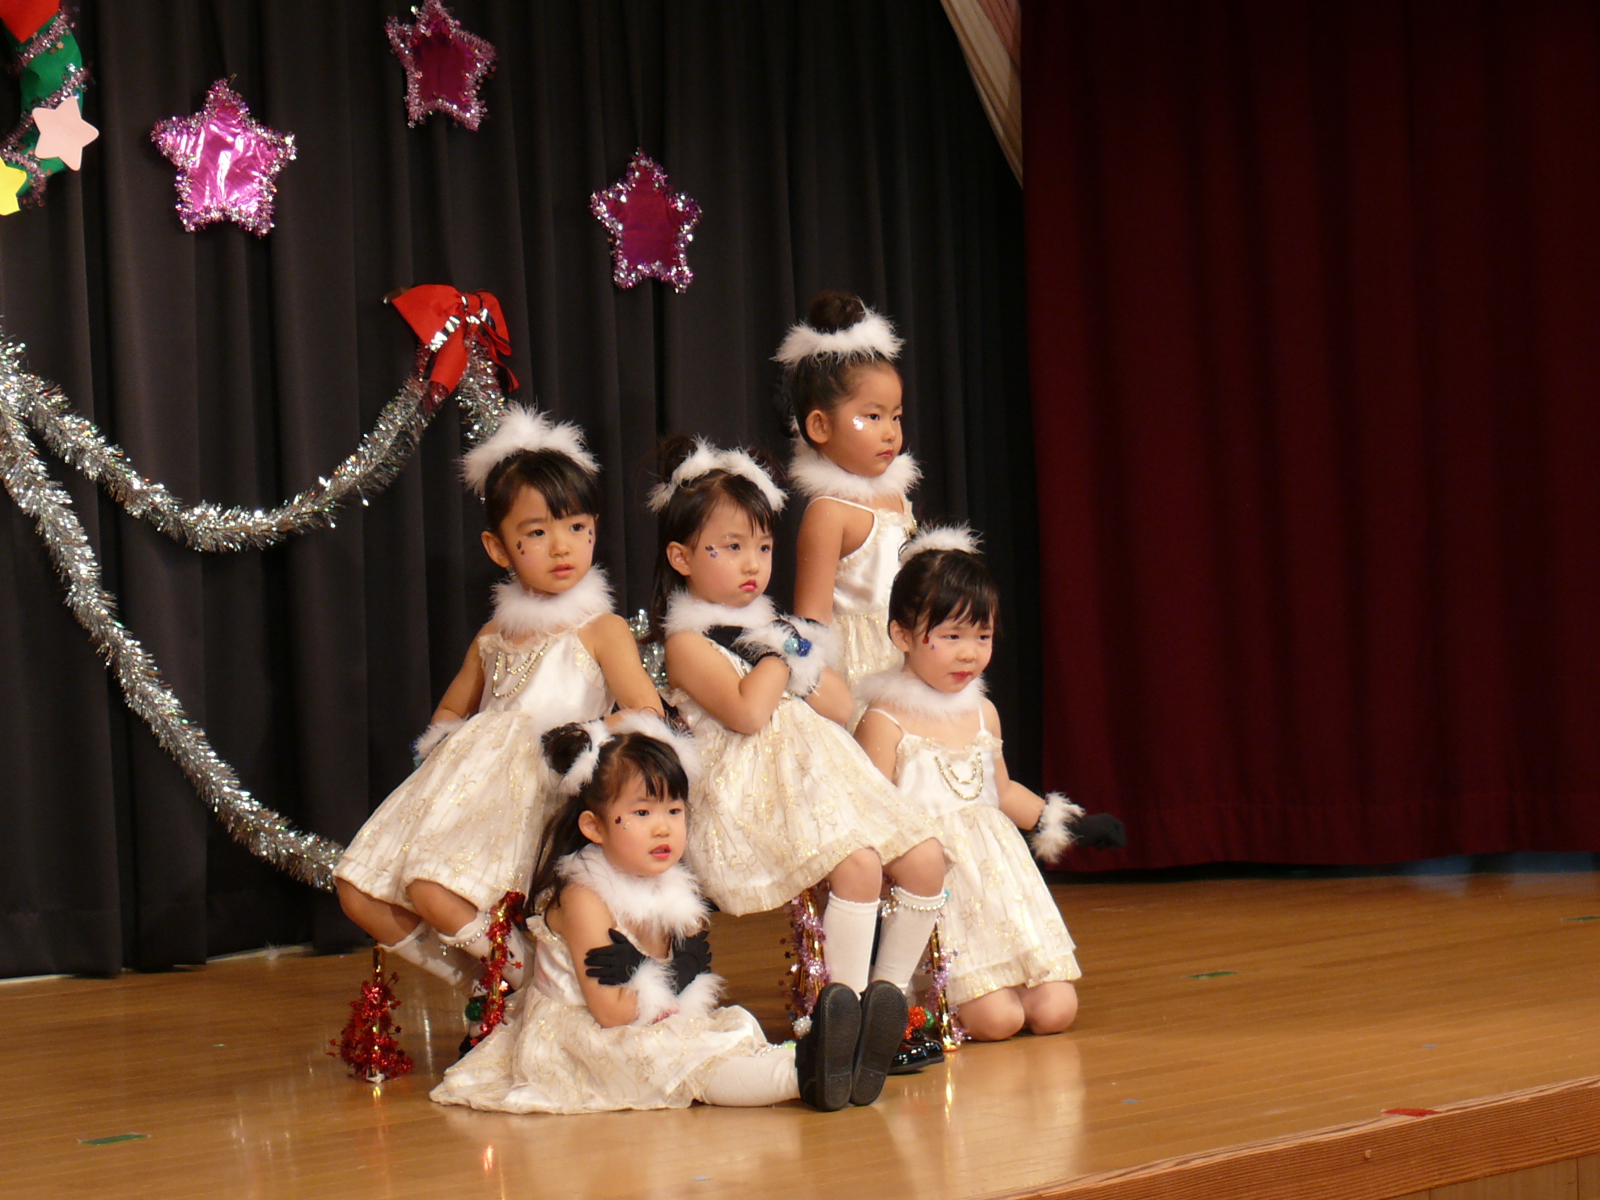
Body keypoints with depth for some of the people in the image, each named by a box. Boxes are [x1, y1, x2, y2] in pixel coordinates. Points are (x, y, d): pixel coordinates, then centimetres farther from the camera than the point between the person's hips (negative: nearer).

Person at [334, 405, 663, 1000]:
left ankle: (532, 974, -7)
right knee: (361, 892, -4)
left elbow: (646, 713, -12)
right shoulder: (494, 636, 20)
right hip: (474, 788, 7)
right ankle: (483, 977, 6)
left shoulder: (601, 630, 1)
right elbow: (451, 710, 34)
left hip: (545, 795, -7)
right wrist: (441, 742, 13)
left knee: (434, 890, -29)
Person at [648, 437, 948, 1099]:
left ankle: (889, 989, 2)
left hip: (824, 770, 8)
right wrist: (777, 656, -3)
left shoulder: (769, 626, 22)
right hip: (755, 790, -8)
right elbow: (747, 711, -17)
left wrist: (800, 663, 1)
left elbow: (841, 706, 17)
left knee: (925, 858, -10)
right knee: (857, 863, -30)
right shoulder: (687, 643, -2)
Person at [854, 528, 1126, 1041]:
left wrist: (1068, 824, 27)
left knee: (1055, 1010, -7)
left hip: (1001, 873, 6)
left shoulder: (983, 713, 13)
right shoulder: (886, 723, -8)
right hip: (935, 882, -6)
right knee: (995, 1018, -19)